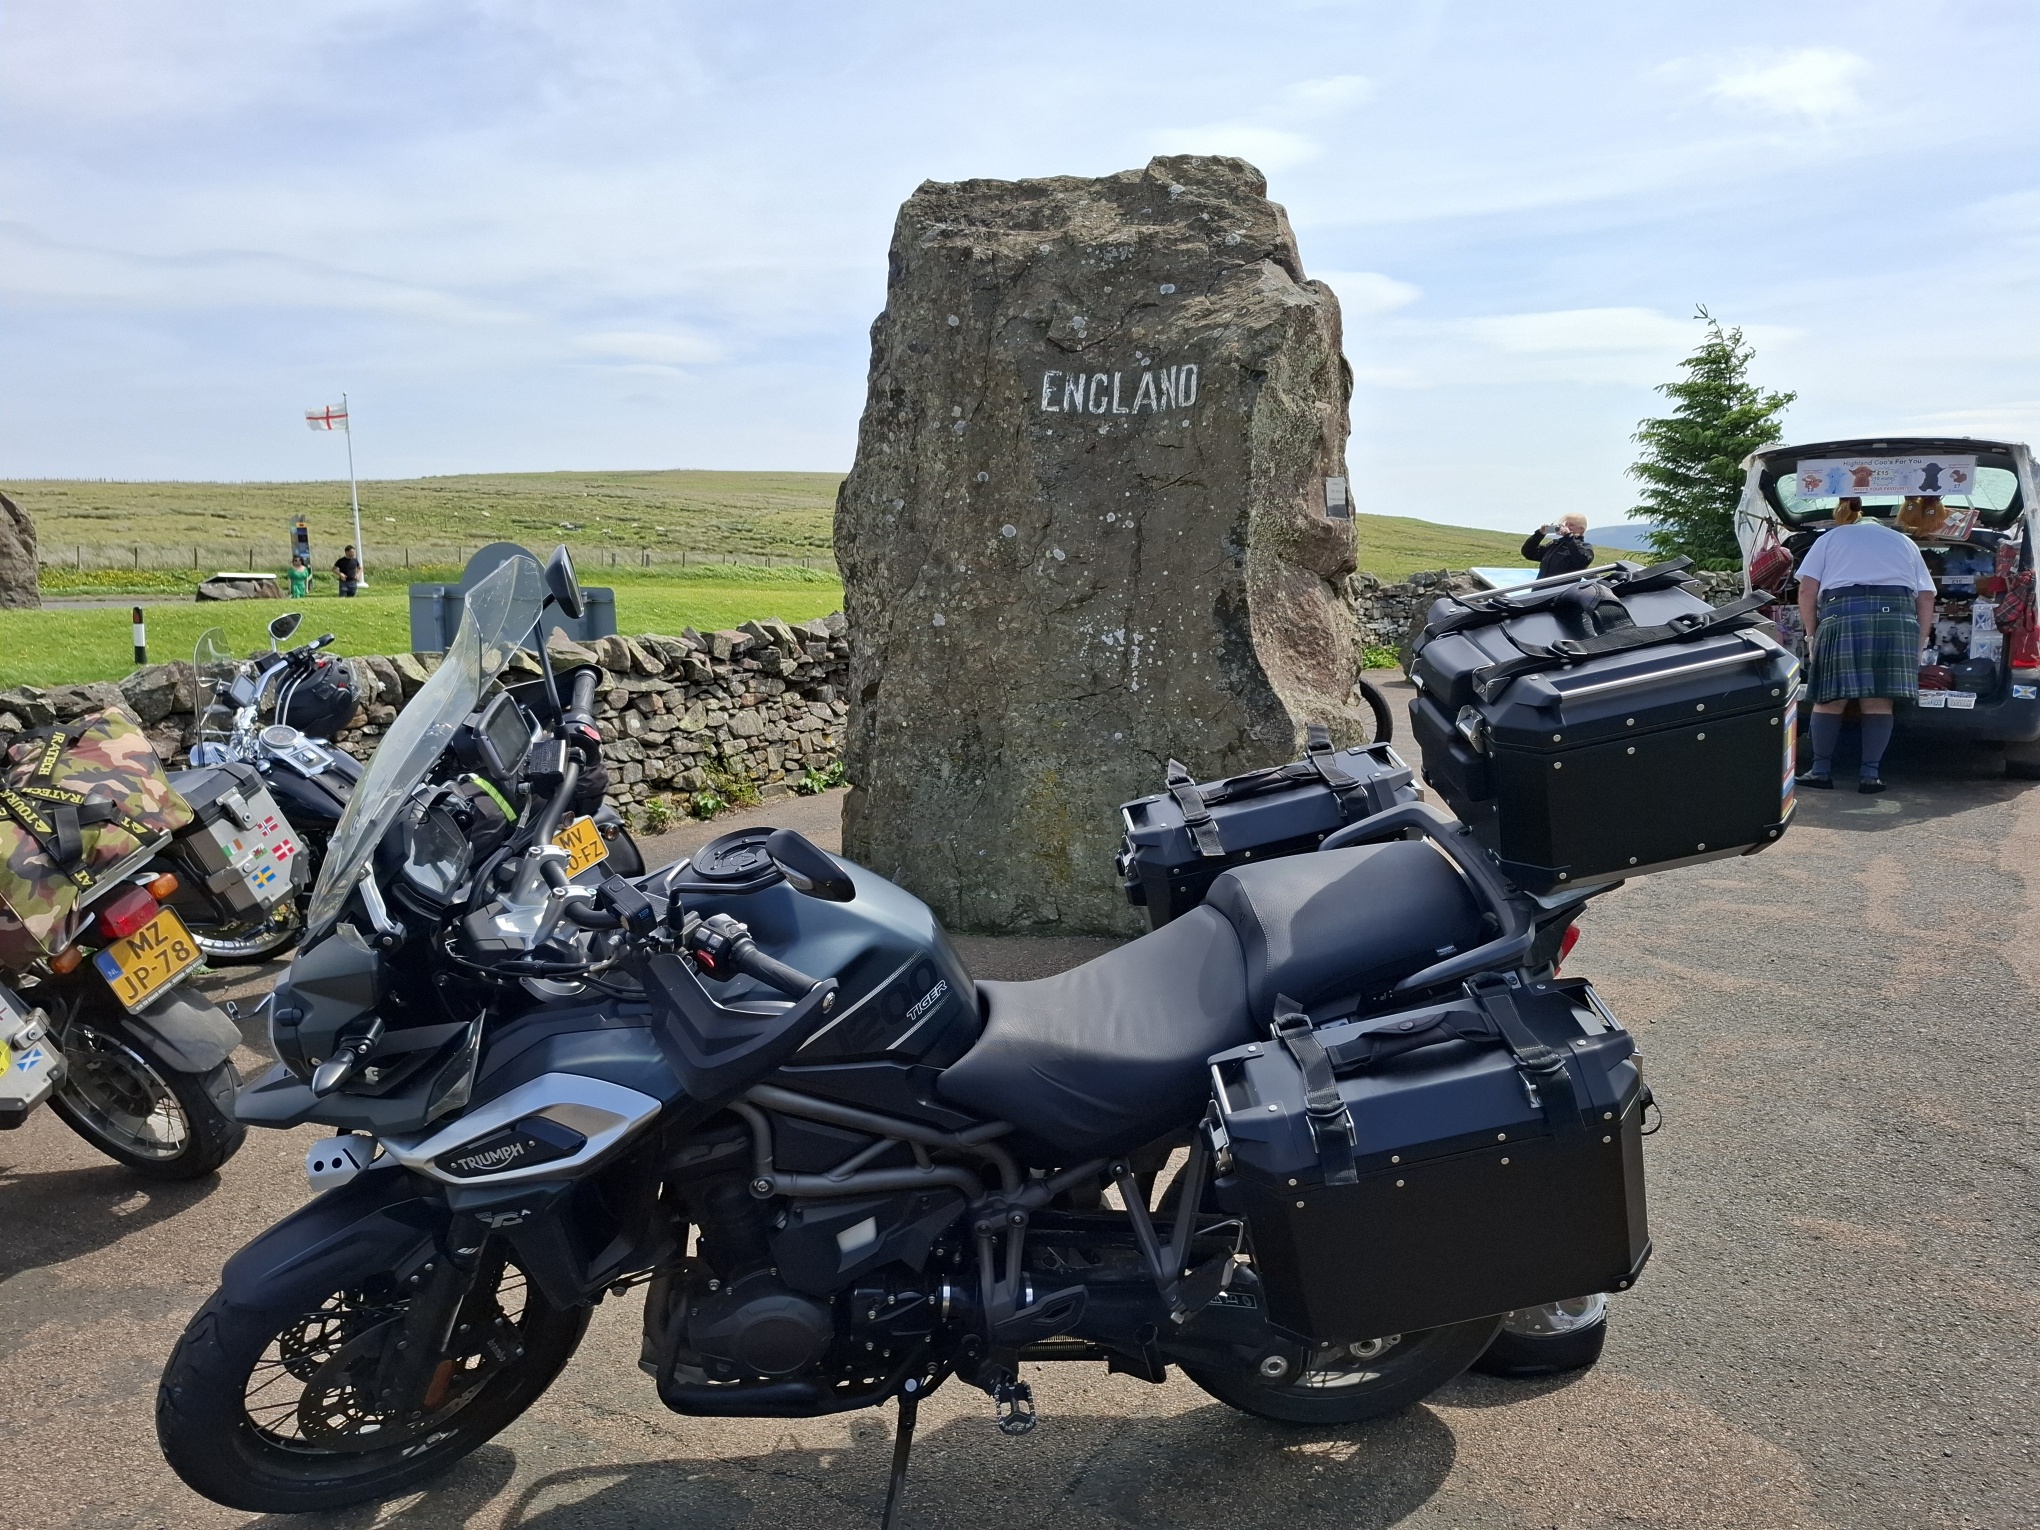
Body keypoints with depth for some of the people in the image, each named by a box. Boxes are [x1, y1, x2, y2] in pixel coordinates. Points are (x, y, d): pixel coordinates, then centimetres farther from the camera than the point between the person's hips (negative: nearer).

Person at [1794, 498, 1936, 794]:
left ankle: (1821, 769, 9)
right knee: (1878, 701, 5)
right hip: (1897, 616, 2)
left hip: (1842, 615, -2)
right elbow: (1926, 598, 20)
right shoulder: (1906, 542, 30)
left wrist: (1813, 634, 15)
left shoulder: (1830, 539, 23)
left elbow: (1807, 591, 9)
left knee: (1830, 698, 6)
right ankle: (1871, 774, 4)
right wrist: (1917, 643, 20)